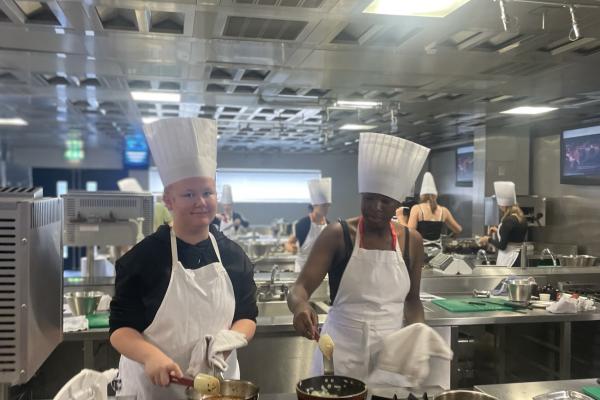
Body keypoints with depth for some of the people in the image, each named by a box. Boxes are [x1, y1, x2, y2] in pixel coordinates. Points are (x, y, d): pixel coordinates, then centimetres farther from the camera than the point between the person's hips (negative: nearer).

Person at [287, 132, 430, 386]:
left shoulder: (411, 241, 1)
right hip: (341, 352, -3)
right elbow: (300, 288, -14)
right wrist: (300, 306, -35)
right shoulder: (337, 235, -10)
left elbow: (412, 300, 13)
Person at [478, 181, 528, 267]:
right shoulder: (521, 217, 8)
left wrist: (488, 239, -3)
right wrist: (499, 231, 24)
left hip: (509, 259, -9)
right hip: (518, 256, 9)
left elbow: (502, 245, -18)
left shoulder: (509, 220, -19)